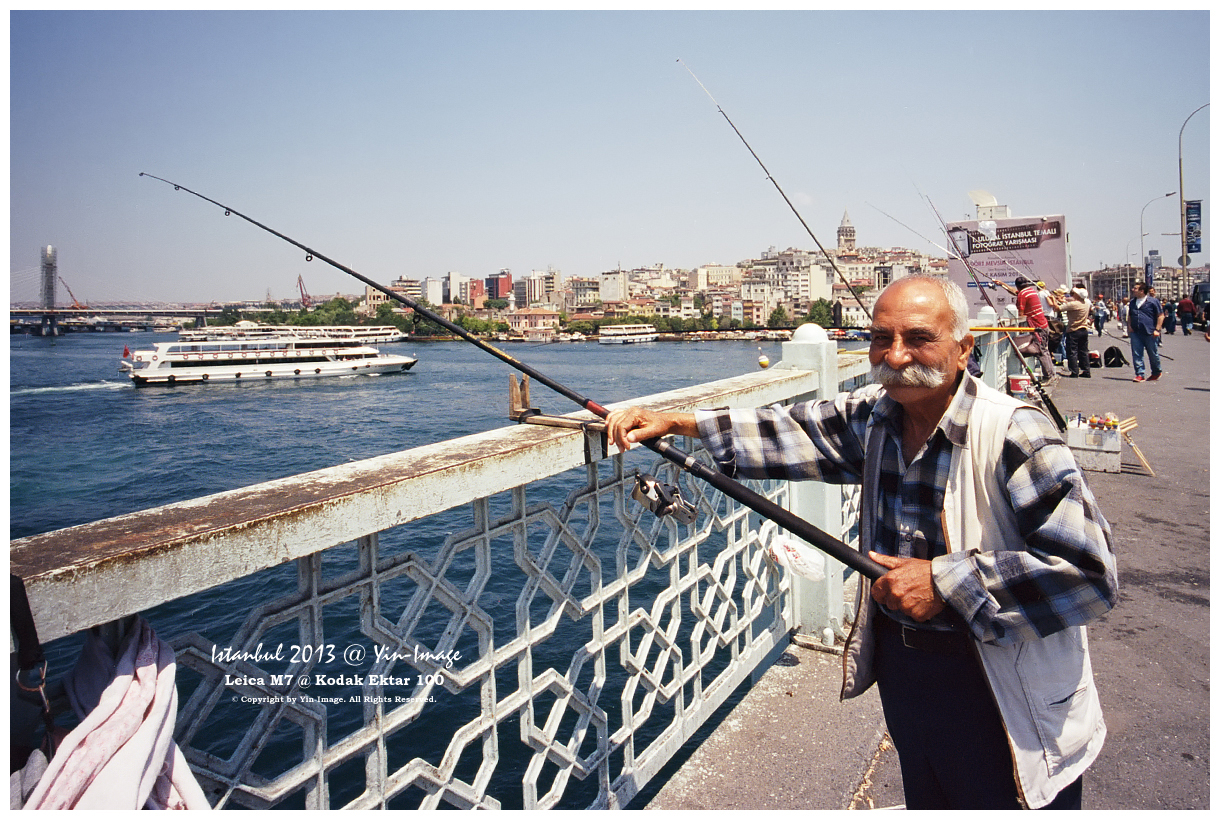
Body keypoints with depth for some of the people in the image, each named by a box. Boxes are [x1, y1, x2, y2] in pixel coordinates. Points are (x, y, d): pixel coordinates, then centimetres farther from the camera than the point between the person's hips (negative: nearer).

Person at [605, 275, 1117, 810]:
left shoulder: (1015, 435, -25)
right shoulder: (873, 416, -4)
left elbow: (1090, 572, -26)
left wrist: (947, 581, -28)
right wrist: (674, 422, -8)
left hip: (998, 691, -6)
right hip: (896, 661, 6)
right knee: (925, 802, 26)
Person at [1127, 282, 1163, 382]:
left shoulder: (1152, 301, -4)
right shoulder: (1132, 302, 12)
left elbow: (1161, 316, -3)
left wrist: (1157, 329, -10)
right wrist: (1129, 326, 8)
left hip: (1150, 333, -4)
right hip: (1135, 333, 5)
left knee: (1153, 354, 8)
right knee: (1136, 354, -1)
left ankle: (1156, 372, 26)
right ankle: (1139, 374, 2)